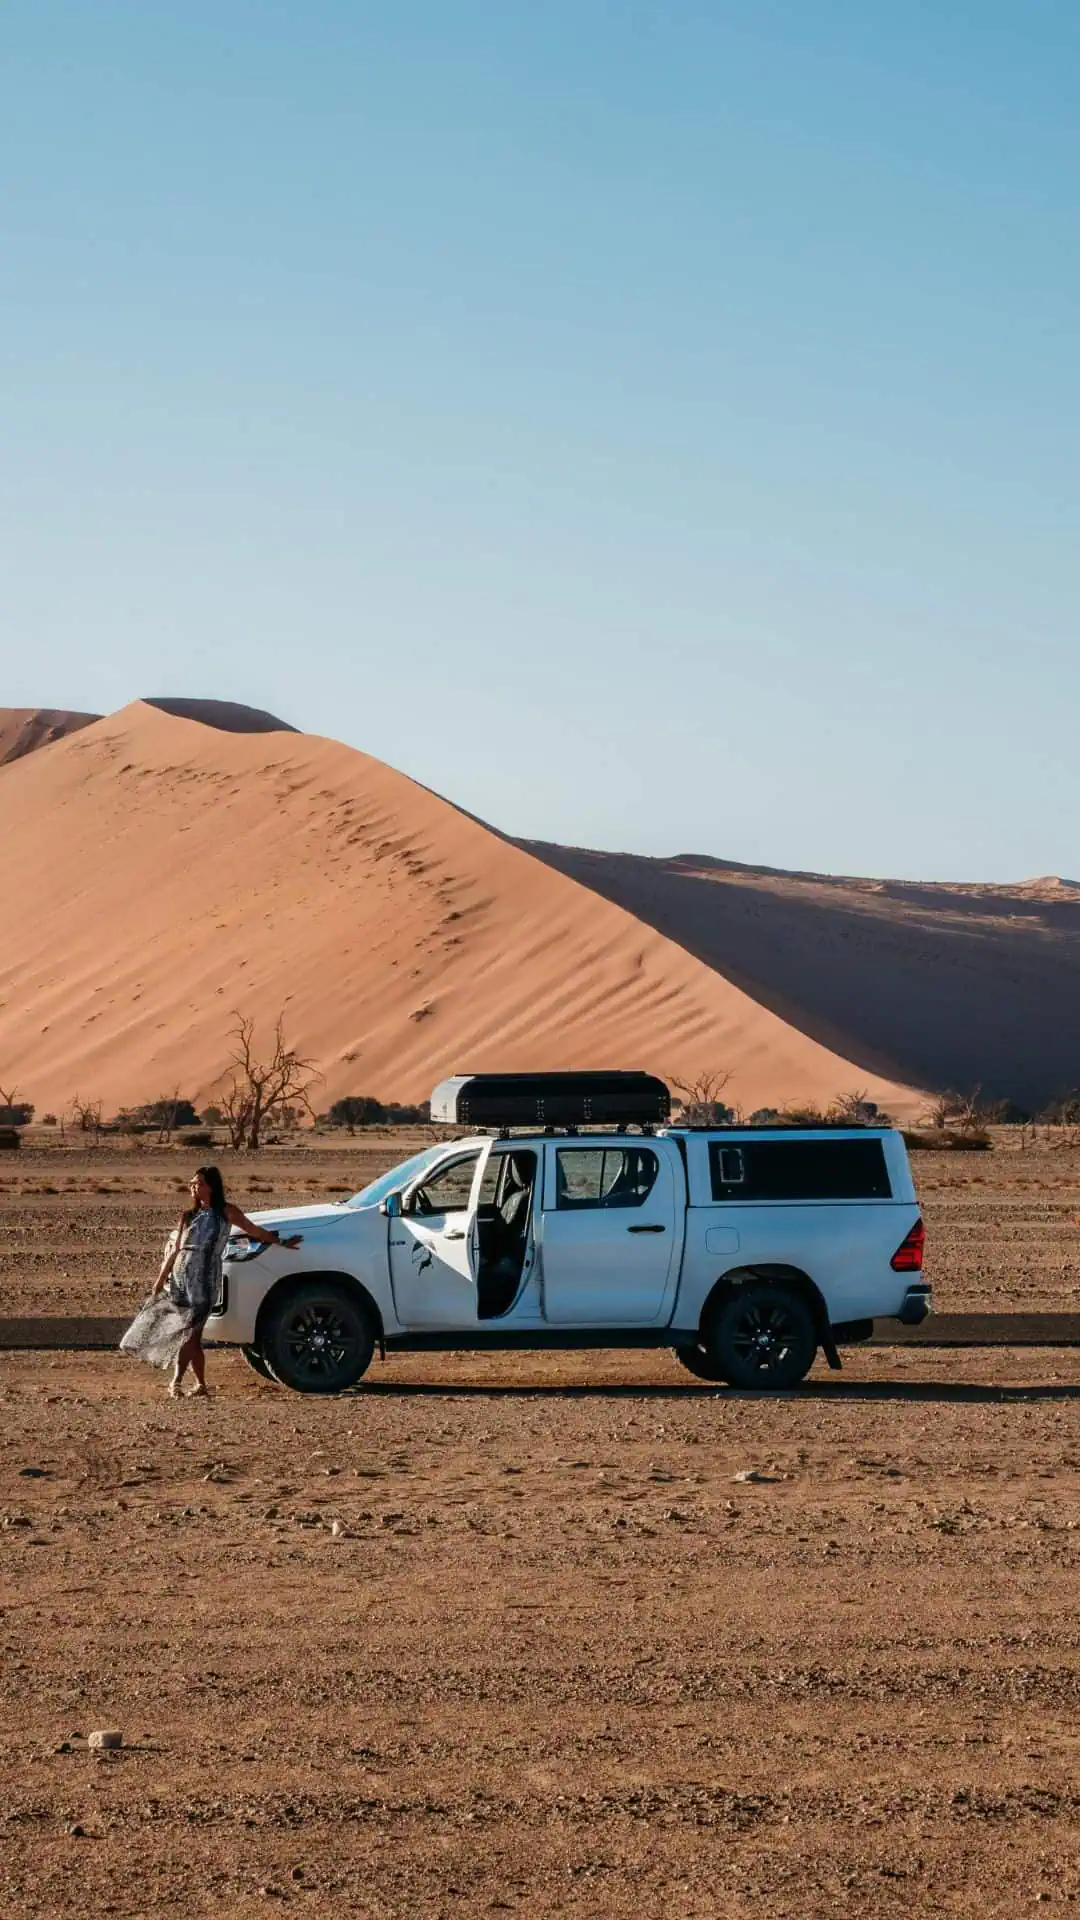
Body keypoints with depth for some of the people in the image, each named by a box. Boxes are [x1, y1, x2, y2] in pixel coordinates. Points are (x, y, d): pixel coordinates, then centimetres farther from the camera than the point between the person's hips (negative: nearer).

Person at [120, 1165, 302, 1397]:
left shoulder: (226, 1212, 5)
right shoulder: (188, 1217, 16)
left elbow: (254, 1231, 15)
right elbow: (175, 1250, 16)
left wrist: (282, 1243, 20)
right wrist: (160, 1280, 10)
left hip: (204, 1278, -4)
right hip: (180, 1277, 4)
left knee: (189, 1331, -13)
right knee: (192, 1335, 4)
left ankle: (176, 1381, -18)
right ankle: (201, 1385, 9)